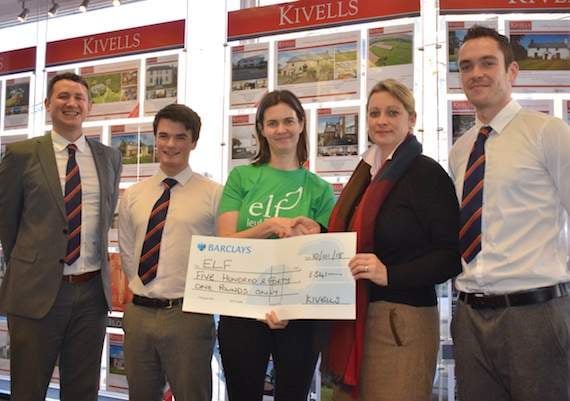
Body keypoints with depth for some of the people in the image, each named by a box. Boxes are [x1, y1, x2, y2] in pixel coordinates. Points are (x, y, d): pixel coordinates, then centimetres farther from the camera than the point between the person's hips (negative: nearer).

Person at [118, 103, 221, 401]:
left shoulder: (214, 194, -5)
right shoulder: (132, 195, 8)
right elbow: (127, 253, 14)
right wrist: (144, 286, 5)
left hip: (188, 315, -4)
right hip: (138, 313, 4)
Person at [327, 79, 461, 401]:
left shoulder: (426, 173, -9)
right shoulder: (366, 173, 12)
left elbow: (452, 256, -13)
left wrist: (390, 274, -24)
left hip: (402, 322, -7)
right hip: (354, 319, 7)